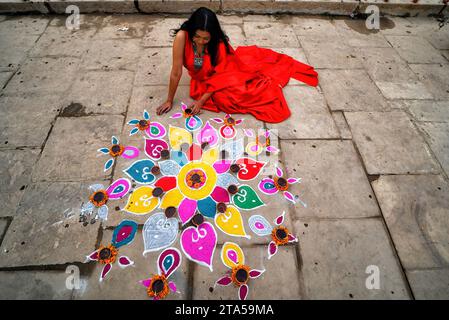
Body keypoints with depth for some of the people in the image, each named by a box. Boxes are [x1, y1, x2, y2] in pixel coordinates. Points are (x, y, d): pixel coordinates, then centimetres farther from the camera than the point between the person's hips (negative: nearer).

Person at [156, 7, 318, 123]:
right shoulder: (182, 36, -31)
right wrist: (169, 101, -23)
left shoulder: (219, 43, -29)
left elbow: (219, 75, -24)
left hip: (226, 70, -1)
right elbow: (176, 73, -28)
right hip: (203, 78, 1)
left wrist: (201, 101, -32)